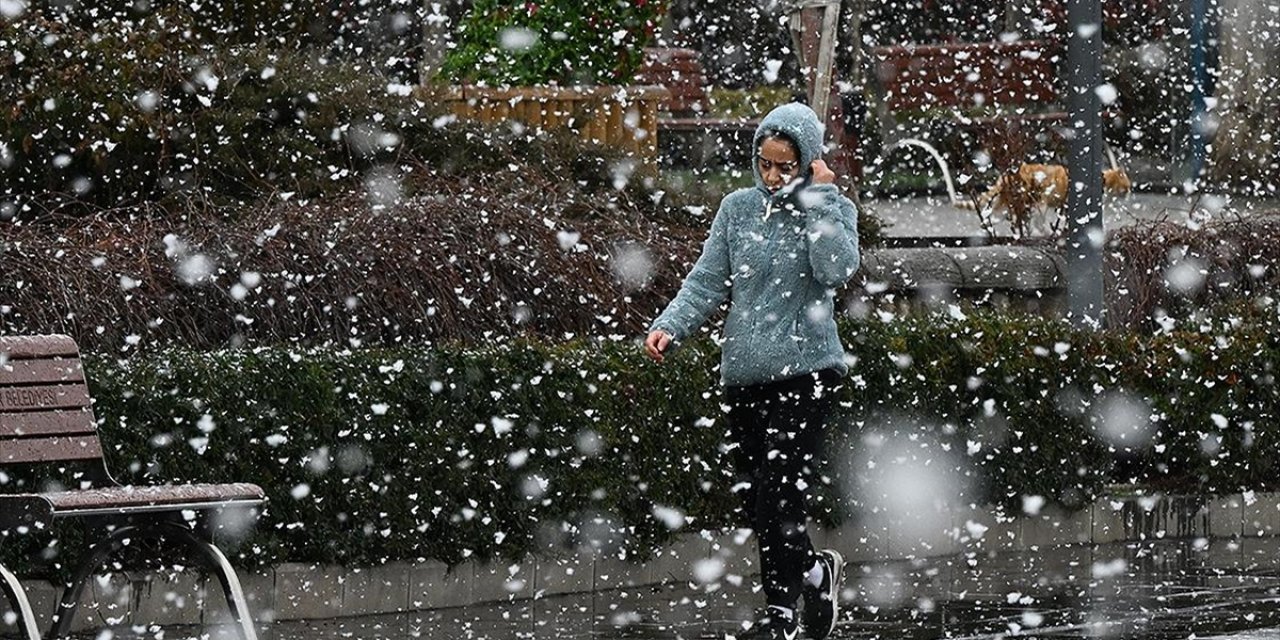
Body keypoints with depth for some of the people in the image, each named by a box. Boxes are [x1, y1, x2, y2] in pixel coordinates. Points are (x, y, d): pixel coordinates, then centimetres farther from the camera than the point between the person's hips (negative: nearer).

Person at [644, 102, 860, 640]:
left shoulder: (832, 209, 2)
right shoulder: (739, 208, 10)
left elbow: (836, 270, -17)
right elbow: (708, 281, 7)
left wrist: (818, 196, -12)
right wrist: (671, 325, -9)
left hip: (806, 369, -4)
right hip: (744, 372, 4)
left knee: (780, 489, -14)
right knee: (755, 499, 5)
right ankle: (813, 571, 24)